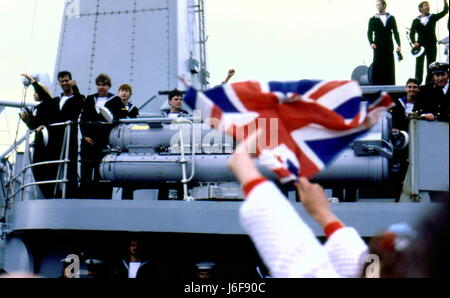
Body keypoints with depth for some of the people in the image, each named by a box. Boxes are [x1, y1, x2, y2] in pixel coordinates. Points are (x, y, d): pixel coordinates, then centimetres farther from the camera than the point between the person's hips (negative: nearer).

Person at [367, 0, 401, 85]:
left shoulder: (391, 18, 13)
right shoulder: (373, 19, 8)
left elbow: (395, 32, 11)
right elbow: (369, 33, 2)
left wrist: (398, 44, 0)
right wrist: (371, 42, -16)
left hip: (389, 46, 2)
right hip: (378, 47, -2)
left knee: (389, 67, 1)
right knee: (377, 67, -7)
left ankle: (390, 85, 5)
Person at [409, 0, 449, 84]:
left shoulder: (433, 17, 7)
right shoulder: (416, 21, 5)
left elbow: (445, 11, -1)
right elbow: (412, 33, 3)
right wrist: (414, 42, -14)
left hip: (432, 46, 1)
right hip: (420, 46, -1)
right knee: (419, 67, -2)